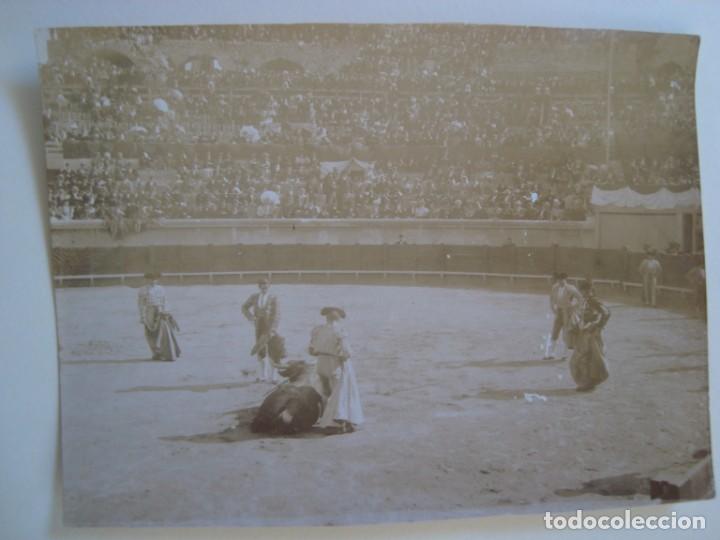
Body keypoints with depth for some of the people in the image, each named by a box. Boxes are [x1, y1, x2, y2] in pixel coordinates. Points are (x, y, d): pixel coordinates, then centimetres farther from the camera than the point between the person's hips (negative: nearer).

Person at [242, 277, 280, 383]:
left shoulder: (273, 298, -11)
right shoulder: (254, 297, 1)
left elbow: (276, 315, -16)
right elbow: (244, 308, 16)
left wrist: (273, 329, -23)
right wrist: (251, 318, 2)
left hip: (270, 327, -4)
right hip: (259, 328, 4)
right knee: (260, 351, 10)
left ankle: (273, 377, 2)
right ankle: (262, 376, 21)